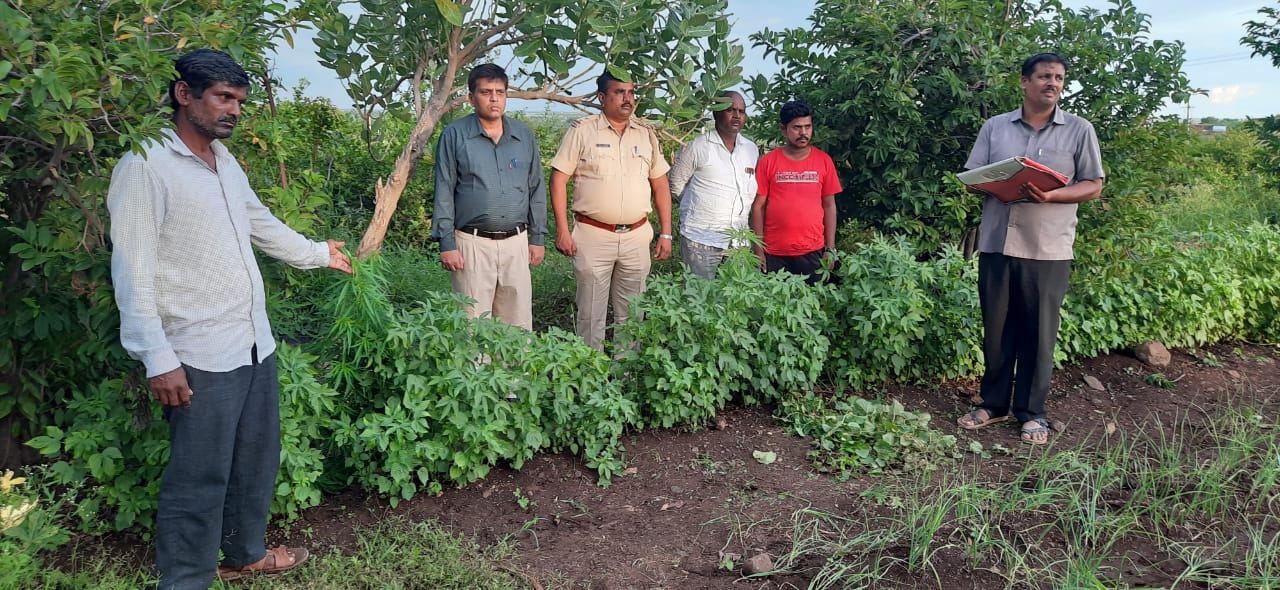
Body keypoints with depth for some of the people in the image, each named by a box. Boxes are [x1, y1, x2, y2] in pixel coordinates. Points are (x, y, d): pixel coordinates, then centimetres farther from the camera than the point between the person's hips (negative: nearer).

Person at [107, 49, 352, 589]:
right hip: (200, 358, -8)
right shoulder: (145, 167, -13)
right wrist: (158, 359, -20)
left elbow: (262, 224, 28)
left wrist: (319, 253, 38)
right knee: (199, 479, -2)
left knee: (258, 461, 19)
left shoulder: (226, 161, 12)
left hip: (255, 343, 9)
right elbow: (132, 271, -16)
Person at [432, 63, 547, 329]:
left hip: (516, 242, 3)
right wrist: (447, 244, -6)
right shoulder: (454, 135, 0)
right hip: (473, 244, -3)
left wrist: (537, 238, 10)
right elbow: (444, 192, -1)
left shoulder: (524, 135, 10)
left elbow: (536, 190, 14)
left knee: (518, 324, 7)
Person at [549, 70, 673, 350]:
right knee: (591, 315, 2)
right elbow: (558, 179, -4)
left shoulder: (646, 133, 10)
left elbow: (660, 185, 13)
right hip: (593, 236, -3)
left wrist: (666, 234, 8)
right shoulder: (582, 130, -2)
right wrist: (562, 231, -10)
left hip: (636, 236, 4)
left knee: (631, 315, 11)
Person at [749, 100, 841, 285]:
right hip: (774, 253, -1)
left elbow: (829, 205, 8)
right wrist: (759, 250, -2)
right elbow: (758, 206, 2)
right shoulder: (768, 162, 0)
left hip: (812, 252, 1)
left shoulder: (824, 161, 4)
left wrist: (830, 248, 4)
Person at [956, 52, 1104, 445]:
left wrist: (1050, 196, -17)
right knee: (996, 328, 9)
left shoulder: (1079, 131, 3)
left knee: (1038, 332, 5)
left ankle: (1032, 412, 17)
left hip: (1048, 248, -2)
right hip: (997, 243, 2)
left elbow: (1093, 186, 1)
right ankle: (994, 403, 23)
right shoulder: (995, 127, 9)